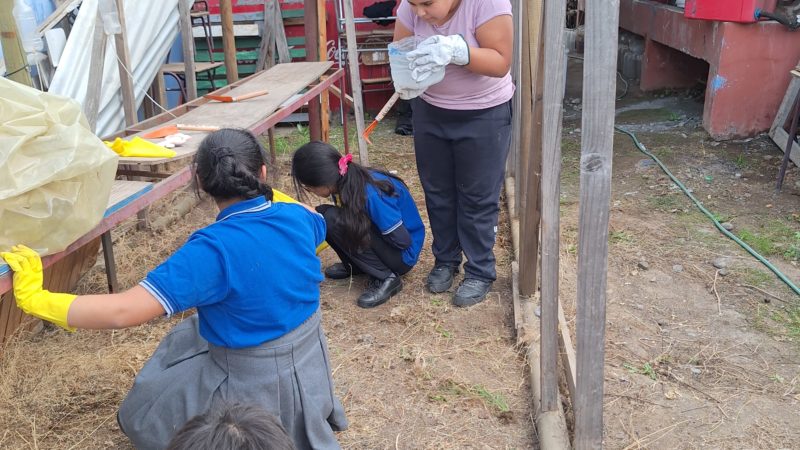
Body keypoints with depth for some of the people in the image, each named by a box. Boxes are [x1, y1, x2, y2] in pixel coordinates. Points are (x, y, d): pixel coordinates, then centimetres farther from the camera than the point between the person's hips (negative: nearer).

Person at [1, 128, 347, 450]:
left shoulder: (213, 249, -30)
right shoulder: (296, 218, -13)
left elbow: (124, 311, -34)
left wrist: (34, 297, -23)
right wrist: (263, 191, 27)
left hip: (254, 382, -6)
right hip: (310, 366, 6)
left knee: (144, 416, 19)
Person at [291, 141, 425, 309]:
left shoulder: (371, 194, -33)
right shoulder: (346, 182, -10)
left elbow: (402, 241, -25)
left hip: (402, 254, -8)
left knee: (333, 219, -26)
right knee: (322, 214, -9)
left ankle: (386, 278, -16)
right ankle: (355, 265, 10)